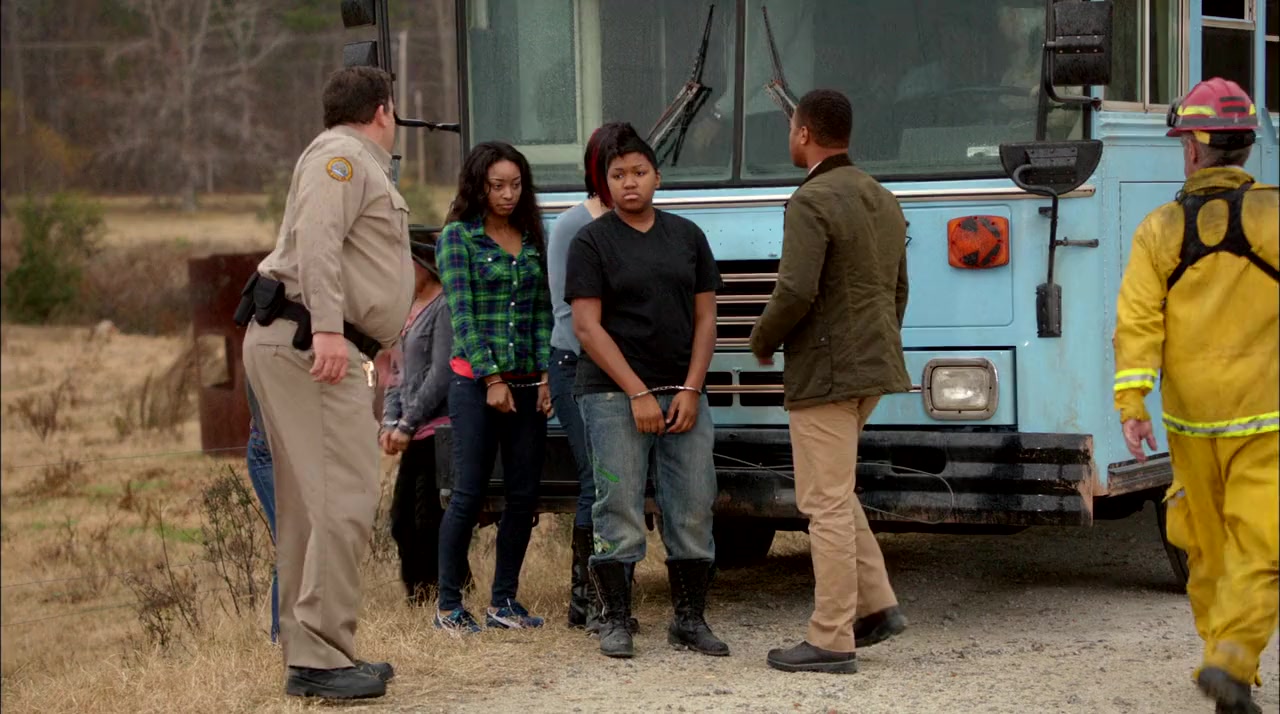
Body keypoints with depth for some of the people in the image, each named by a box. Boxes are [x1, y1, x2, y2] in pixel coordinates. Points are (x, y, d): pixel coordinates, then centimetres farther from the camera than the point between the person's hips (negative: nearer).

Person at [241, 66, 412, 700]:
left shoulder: (360, 167, 28)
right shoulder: (342, 155, -4)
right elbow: (316, 239, -19)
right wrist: (328, 329, -30)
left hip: (319, 347, 11)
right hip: (308, 342, -11)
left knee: (308, 506, 13)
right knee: (345, 501, -14)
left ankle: (309, 653, 18)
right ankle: (319, 659, -15)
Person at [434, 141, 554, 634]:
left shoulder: (532, 239, 12)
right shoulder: (457, 237, -2)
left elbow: (541, 312, 10)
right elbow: (461, 312, -8)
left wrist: (545, 376, 0)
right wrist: (492, 378, -14)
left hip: (527, 384, 5)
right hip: (475, 383, -5)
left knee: (524, 495, 4)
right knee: (469, 495, -4)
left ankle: (503, 601, 14)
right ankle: (449, 605, 5)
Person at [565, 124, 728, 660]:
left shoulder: (687, 236, 13)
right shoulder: (591, 243, 1)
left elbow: (705, 318, 11)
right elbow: (587, 326, -6)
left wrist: (690, 390, -2)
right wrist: (638, 393, -12)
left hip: (683, 396, 4)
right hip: (613, 395, -4)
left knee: (693, 510, 3)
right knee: (619, 511, -3)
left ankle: (690, 620, 12)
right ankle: (616, 622, 5)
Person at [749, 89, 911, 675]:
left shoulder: (811, 202, -15)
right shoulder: (882, 200, 14)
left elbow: (795, 292, -23)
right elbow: (898, 289, 20)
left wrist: (762, 341, -5)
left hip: (824, 373, -9)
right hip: (874, 366, 9)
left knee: (827, 505, -4)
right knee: (834, 494, 22)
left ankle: (831, 642, 0)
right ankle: (877, 606, 18)